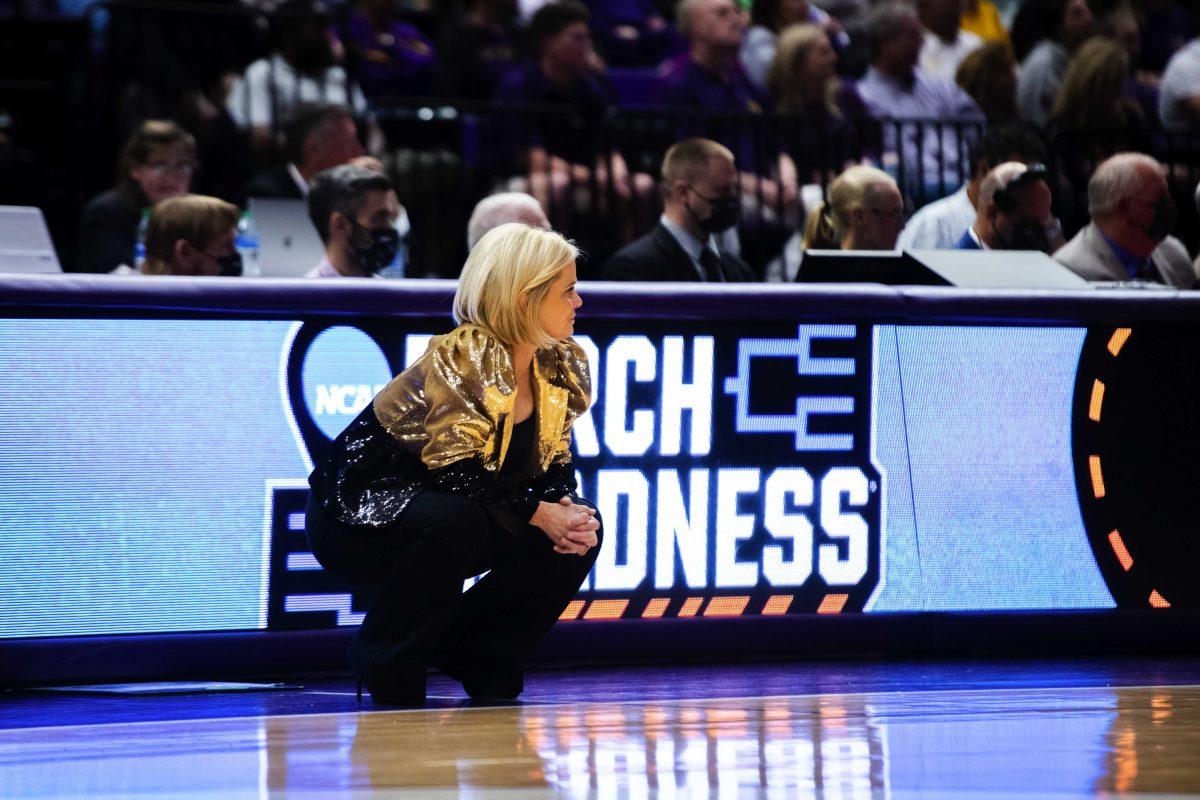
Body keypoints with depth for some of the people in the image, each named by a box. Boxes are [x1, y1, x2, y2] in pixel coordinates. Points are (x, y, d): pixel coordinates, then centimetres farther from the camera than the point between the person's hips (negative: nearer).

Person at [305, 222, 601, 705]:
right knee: (456, 521, -38)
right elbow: (453, 472, -29)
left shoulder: (562, 367, 0)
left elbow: (555, 467, 5)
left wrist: (569, 510, -16)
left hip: (450, 518, 8)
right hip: (356, 516, -8)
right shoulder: (460, 361, -25)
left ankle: (478, 658, 6)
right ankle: (387, 665, -16)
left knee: (580, 532, -9)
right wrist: (536, 514, -27)